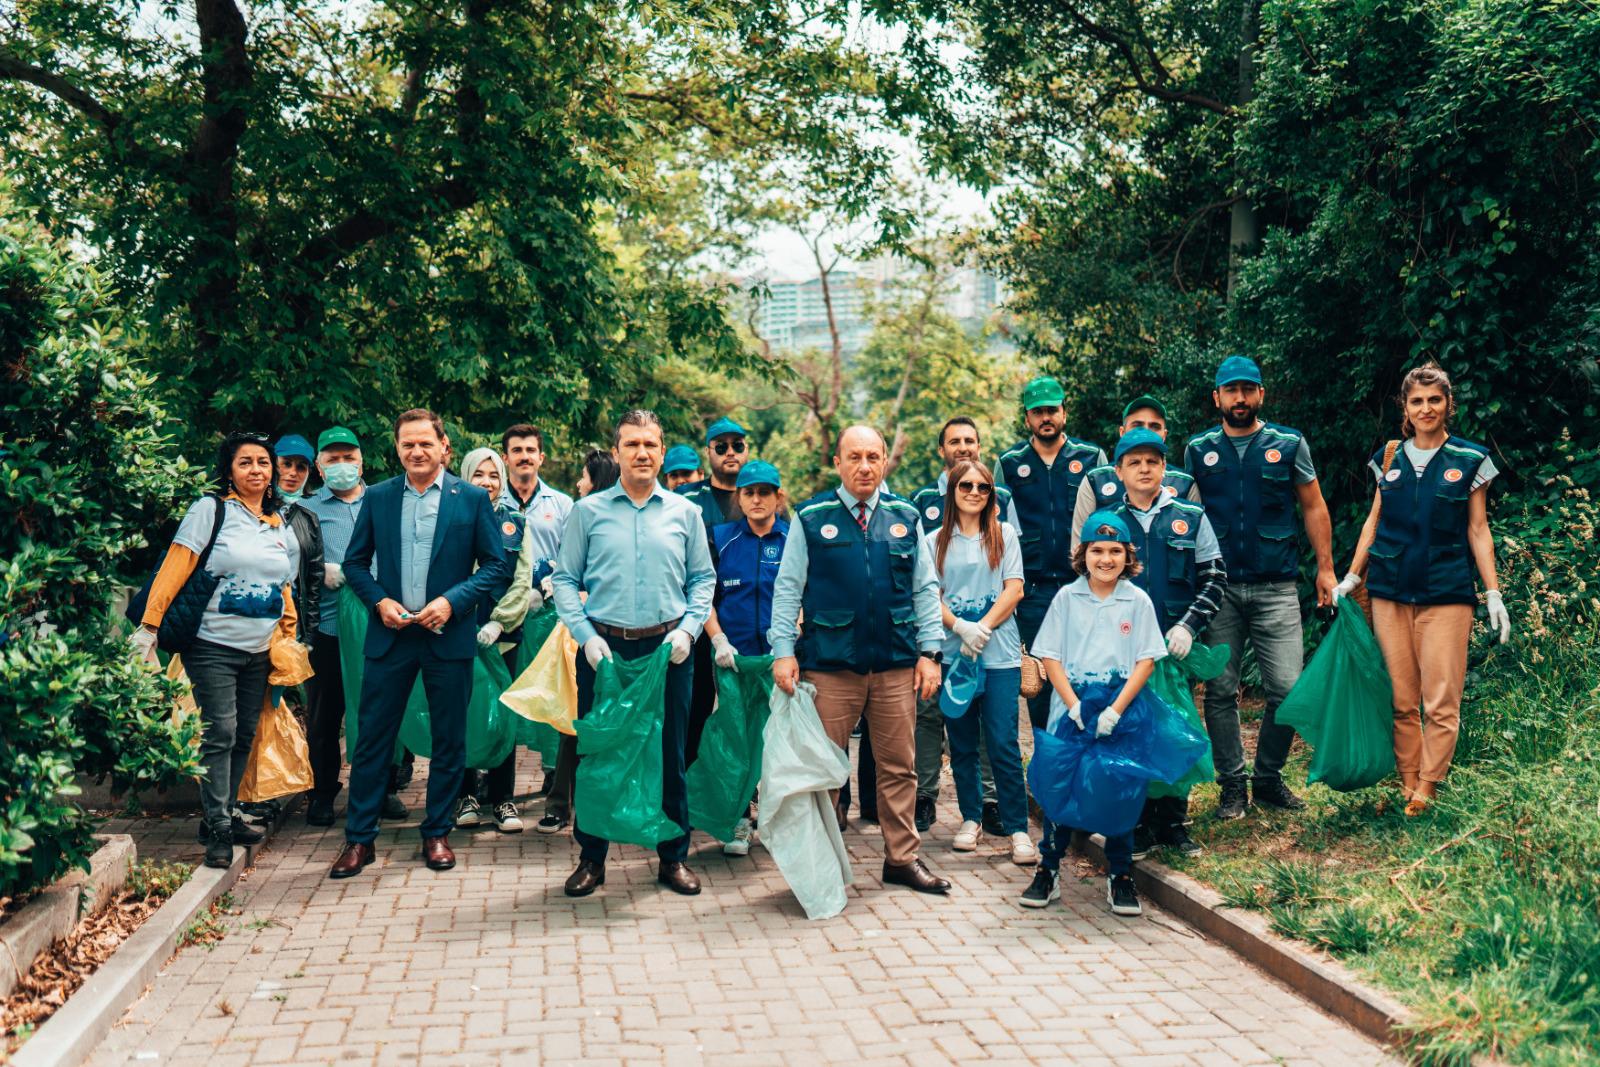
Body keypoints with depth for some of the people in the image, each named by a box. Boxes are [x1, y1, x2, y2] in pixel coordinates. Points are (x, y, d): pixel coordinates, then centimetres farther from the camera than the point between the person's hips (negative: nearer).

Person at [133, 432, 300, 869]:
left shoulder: (281, 525, 13)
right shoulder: (210, 510, -4)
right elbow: (175, 568, -9)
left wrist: (286, 639, 17)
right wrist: (150, 624, -15)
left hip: (259, 651, 6)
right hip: (213, 646, -5)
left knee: (245, 735, 9)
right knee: (219, 734, -8)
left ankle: (228, 814, 21)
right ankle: (217, 828, -2)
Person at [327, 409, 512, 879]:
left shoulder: (473, 499, 0)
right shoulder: (377, 497, 6)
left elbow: (497, 567, -1)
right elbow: (354, 562, 11)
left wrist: (452, 601, -13)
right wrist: (379, 601, -7)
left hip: (449, 636, -1)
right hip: (390, 635, 1)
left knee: (449, 741, 7)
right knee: (372, 738, 3)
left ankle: (437, 834, 21)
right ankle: (359, 838, 12)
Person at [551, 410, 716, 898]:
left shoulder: (684, 513, 7)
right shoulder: (589, 511, 4)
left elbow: (703, 578, 10)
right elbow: (565, 579, 3)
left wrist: (689, 629, -5)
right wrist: (587, 636, -8)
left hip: (668, 648, 1)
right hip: (604, 647, -1)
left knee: (670, 755, 6)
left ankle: (673, 857, 17)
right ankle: (591, 858, 17)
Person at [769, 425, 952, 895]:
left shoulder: (905, 518, 9)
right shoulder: (811, 518, 1)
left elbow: (925, 589, 11)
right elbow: (787, 589, 2)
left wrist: (929, 651, 4)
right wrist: (783, 650, -6)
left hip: (897, 666, 3)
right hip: (829, 665, -2)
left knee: (899, 766, 9)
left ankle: (902, 858, 21)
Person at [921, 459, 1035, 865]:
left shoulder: (1004, 534, 8)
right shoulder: (934, 541, 9)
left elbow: (1014, 589, 1)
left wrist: (983, 628, -11)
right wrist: (960, 627, -15)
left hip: (999, 653, -2)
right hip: (952, 653, 2)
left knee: (1003, 744, -6)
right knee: (962, 744, 8)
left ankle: (1017, 829, -1)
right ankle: (971, 819, 21)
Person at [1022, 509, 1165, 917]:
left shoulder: (1138, 601, 1)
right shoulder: (1066, 597, 2)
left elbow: (1146, 661, -3)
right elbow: (1050, 657, 0)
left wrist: (1116, 711, -14)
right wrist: (1074, 706, -12)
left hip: (1120, 715, 0)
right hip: (1069, 712, 0)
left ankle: (1119, 876, 18)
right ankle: (1048, 871, 17)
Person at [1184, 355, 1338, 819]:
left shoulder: (1289, 444, 5)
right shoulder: (1198, 450, 8)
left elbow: (1313, 507, 10)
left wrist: (1325, 568, 4)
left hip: (1276, 589, 0)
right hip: (1218, 589, 1)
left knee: (1287, 688, -4)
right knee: (1220, 690, 2)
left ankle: (1268, 778, 16)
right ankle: (1233, 784, 14)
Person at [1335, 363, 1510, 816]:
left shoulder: (1470, 461, 3)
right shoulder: (1389, 459, 9)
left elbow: (1478, 531, 4)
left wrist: (1494, 595, 0)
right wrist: (1351, 577, 11)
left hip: (1446, 594, -2)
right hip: (1390, 592, 2)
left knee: (1441, 702, -5)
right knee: (1400, 700, 4)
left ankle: (1426, 790, 3)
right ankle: (1406, 785, 12)